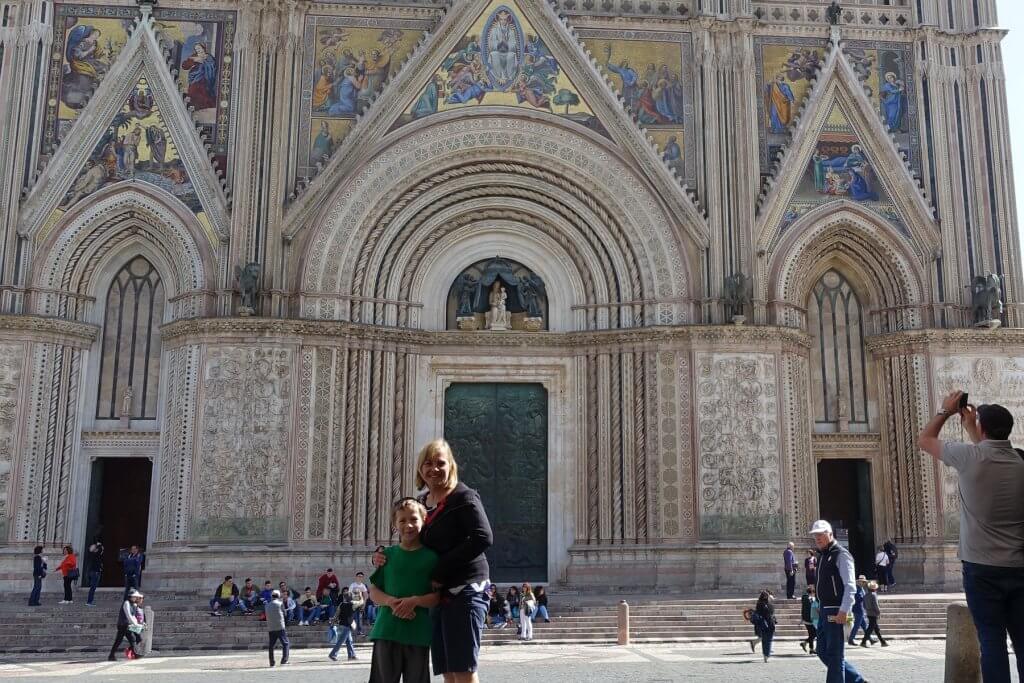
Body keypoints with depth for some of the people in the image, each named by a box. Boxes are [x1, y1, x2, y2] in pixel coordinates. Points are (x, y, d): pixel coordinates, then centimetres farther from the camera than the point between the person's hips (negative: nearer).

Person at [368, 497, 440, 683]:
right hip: (387, 630, 1)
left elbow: (438, 596, 0)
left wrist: (415, 601, -18)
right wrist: (391, 601, -12)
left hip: (418, 632, -1)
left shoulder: (431, 556, 2)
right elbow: (373, 591, 8)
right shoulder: (388, 555, 7)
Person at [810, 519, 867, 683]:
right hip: (824, 611, 9)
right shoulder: (822, 556, 17)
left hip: (836, 612, -9)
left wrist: (843, 611, -23)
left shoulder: (841, 554, -9)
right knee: (823, 652, 13)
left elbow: (850, 586, -17)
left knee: (835, 655, -4)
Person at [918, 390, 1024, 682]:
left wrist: (945, 411, 19)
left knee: (992, 640, -1)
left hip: (982, 568, -4)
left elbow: (924, 440, 6)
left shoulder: (970, 457, -11)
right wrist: (969, 426, 36)